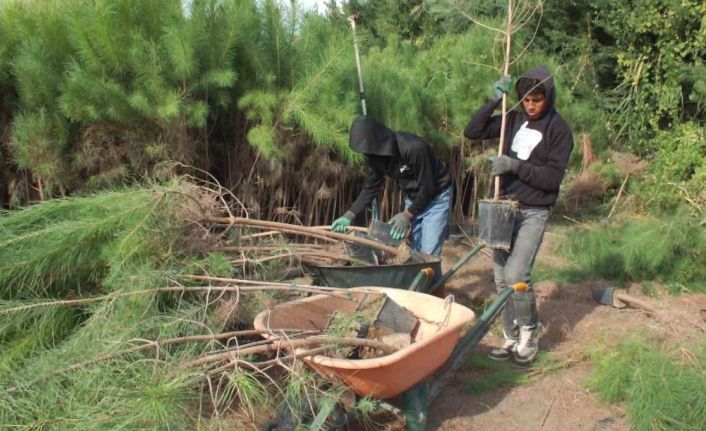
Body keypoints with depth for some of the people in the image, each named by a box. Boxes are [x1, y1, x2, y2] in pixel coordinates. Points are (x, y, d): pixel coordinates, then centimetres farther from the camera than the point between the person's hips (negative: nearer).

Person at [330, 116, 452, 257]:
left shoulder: (413, 148, -34)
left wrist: (407, 215, -21)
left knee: (428, 255, -11)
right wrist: (349, 215, -13)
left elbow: (427, 188, -26)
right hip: (413, 199, 7)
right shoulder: (373, 155, -12)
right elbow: (370, 188, -4)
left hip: (436, 198, -7)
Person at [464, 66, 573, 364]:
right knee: (501, 279, 8)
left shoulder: (558, 130, -6)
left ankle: (530, 332, 7)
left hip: (533, 213, -5)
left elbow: (553, 177, -12)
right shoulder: (513, 120, 6)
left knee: (516, 275, -16)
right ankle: (511, 338, 21)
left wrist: (516, 166, -23)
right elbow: (472, 132, 3)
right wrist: (494, 102, -7)